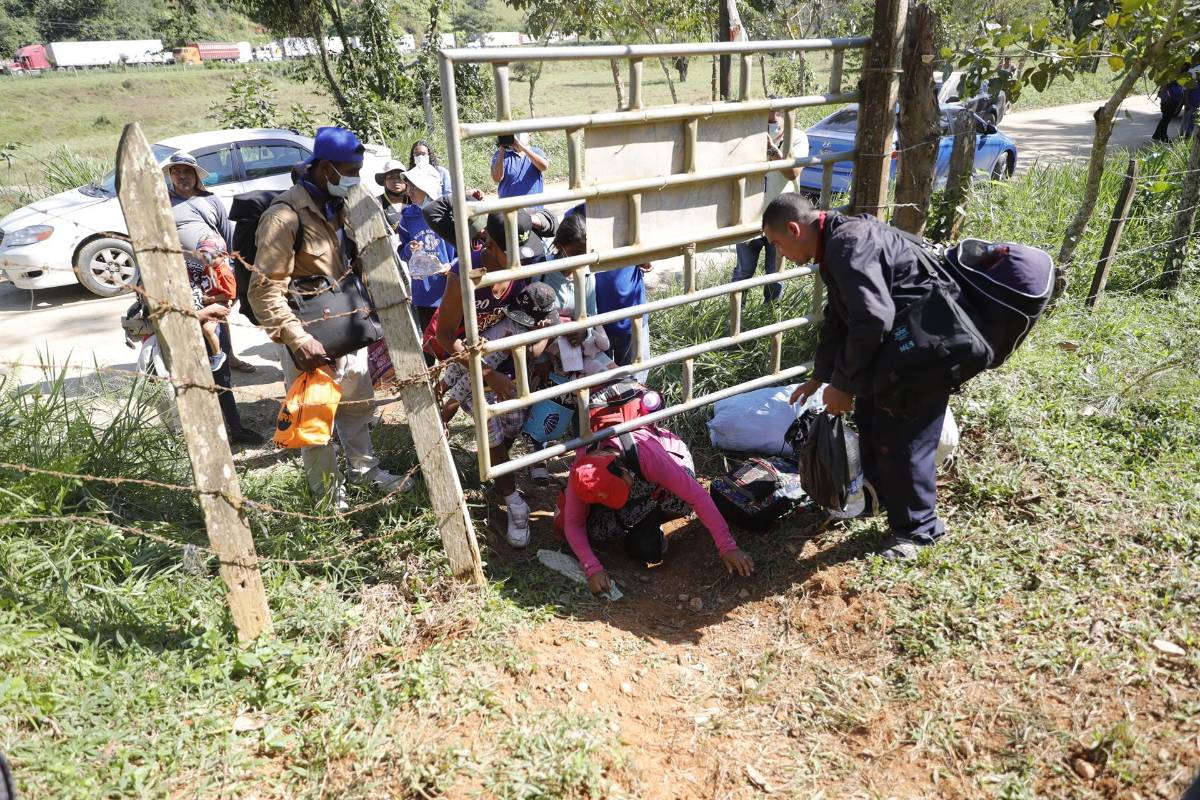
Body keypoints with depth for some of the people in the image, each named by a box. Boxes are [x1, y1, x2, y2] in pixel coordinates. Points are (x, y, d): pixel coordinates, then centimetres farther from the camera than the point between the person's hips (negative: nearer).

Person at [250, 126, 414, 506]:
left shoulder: (338, 206, 7)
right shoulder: (286, 216, -21)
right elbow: (263, 291, -24)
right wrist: (298, 339, -30)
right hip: (311, 336, -8)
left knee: (358, 403, 22)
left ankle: (363, 468, 43)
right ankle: (330, 496, 23)